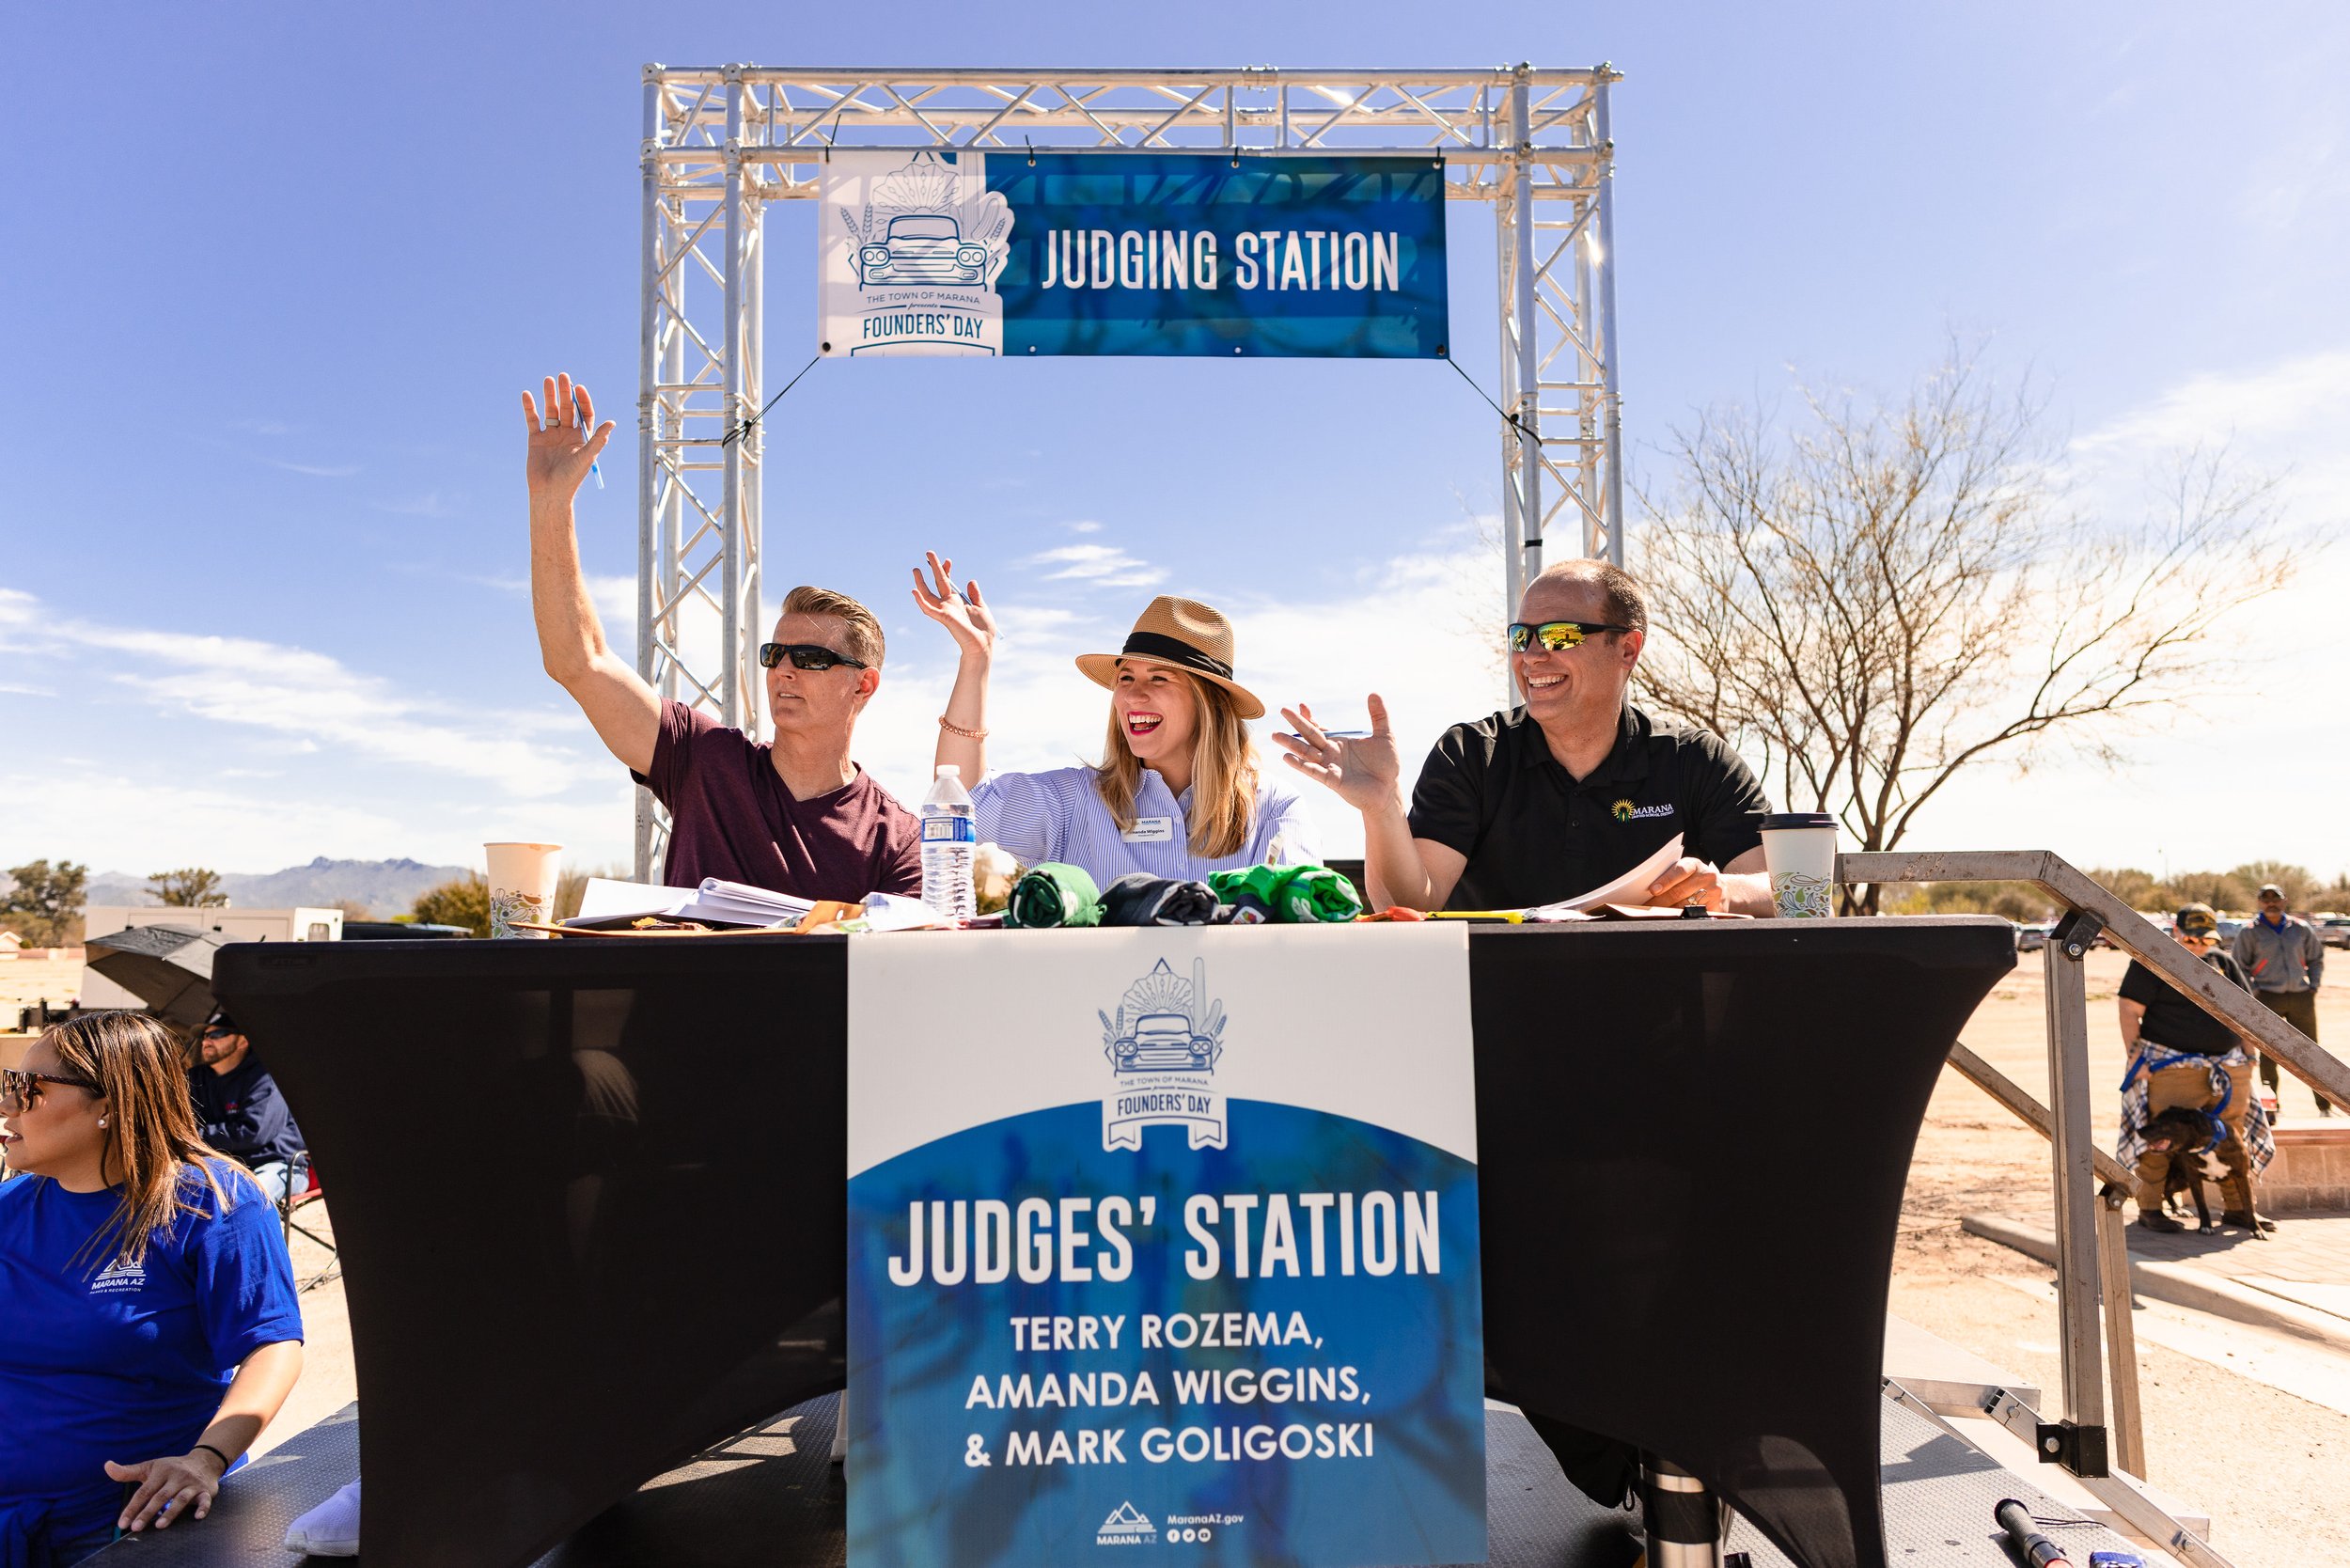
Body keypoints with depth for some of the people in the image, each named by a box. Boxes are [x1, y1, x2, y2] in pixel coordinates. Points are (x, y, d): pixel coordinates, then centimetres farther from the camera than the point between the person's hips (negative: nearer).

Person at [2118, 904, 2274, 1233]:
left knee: (2233, 1139, 10)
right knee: (2160, 1138, -7)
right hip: (2171, 1067, -6)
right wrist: (2135, 1055, -14)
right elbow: (2130, 1010, -8)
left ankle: (2238, 1208, 22)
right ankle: (2149, 1209, -1)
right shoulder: (2152, 962, -5)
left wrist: (2248, 1054, 14)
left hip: (2228, 1067, 6)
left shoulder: (2223, 962, 14)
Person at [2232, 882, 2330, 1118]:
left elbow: (2316, 959, 20)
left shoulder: (2301, 929, 7)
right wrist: (2254, 992, -5)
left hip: (2301, 998, 3)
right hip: (2268, 999, -3)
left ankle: (2325, 1106, 17)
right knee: (2268, 1054, 0)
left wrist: (2314, 985, 8)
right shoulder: (2249, 933, -1)